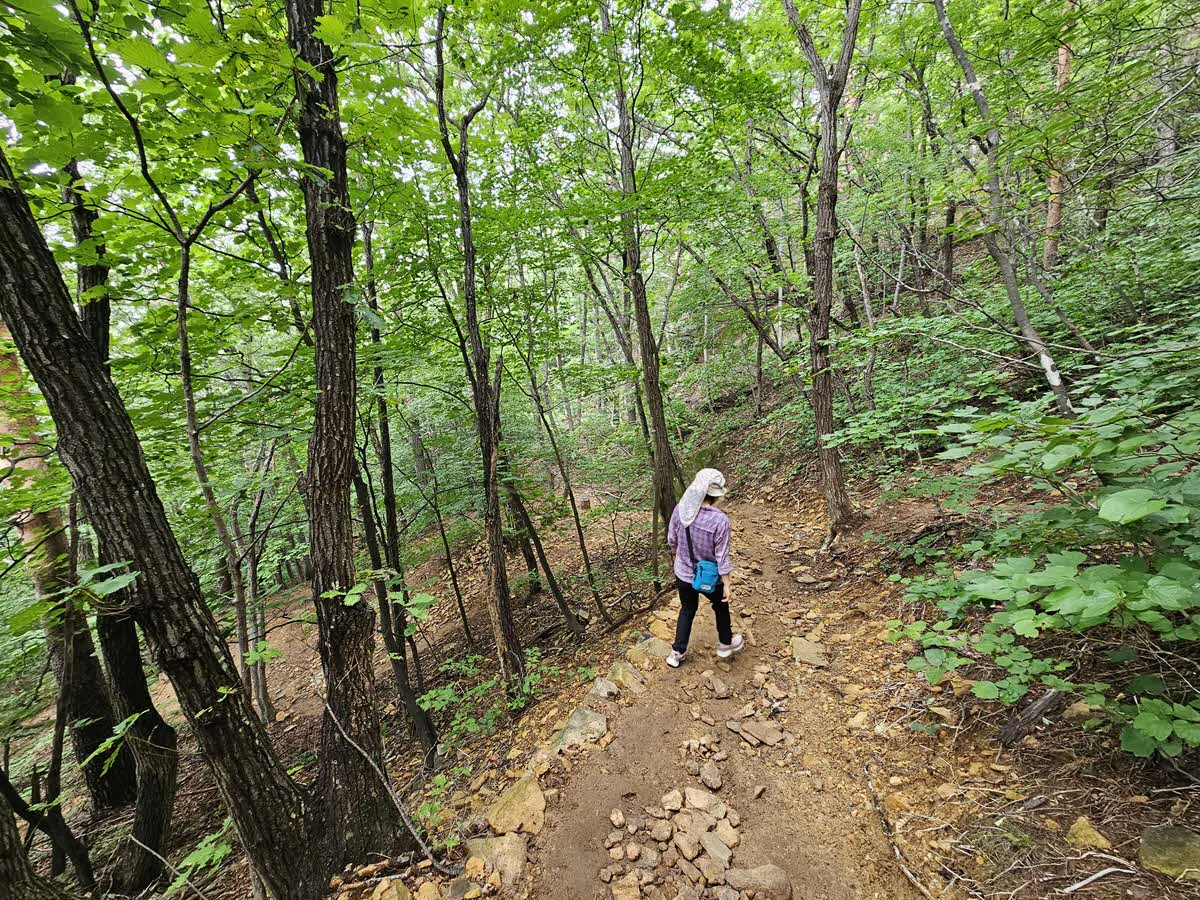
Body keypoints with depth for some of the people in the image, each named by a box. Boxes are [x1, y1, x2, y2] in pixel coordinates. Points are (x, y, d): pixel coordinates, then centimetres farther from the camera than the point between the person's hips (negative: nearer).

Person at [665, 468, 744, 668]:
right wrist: (727, 584, -6)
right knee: (721, 607, 28)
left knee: (687, 610, 26)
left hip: (684, 573, 3)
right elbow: (722, 556, -19)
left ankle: (677, 653, 35)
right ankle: (726, 644, 50)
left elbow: (672, 540, -3)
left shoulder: (680, 509, -18)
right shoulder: (720, 520, -28)